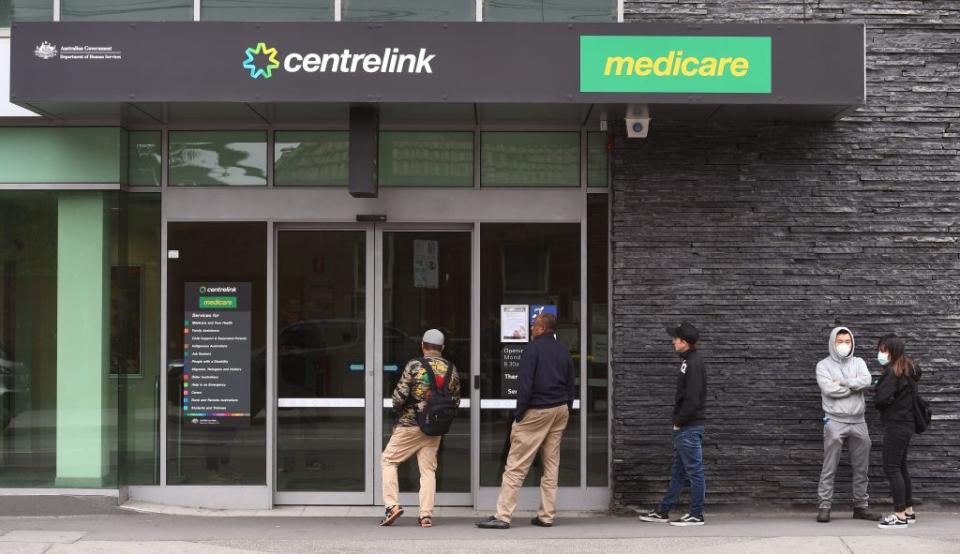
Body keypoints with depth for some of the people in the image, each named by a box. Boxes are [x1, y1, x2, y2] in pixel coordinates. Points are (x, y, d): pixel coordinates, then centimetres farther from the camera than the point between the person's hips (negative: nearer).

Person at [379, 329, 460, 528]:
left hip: (410, 424, -4)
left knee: (388, 459, 9)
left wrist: (397, 408, 9)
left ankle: (391, 505, -2)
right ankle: (426, 515, 4)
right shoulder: (451, 369, 4)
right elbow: (456, 401, 10)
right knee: (428, 469, 10)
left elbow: (400, 395, -11)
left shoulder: (414, 365, -10)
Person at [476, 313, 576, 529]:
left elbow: (525, 384, -16)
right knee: (551, 465, 11)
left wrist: (519, 414, -11)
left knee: (515, 465, -5)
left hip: (537, 411, -7)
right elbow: (571, 385, 13)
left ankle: (503, 516, -7)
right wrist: (566, 411, 17)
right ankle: (547, 516, 12)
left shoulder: (533, 348, -9)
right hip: (560, 410, 7)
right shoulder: (564, 352, 11)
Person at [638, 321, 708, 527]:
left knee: (694, 470, -2)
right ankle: (662, 512, 21)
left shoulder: (694, 364, -16)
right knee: (678, 471, 14)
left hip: (690, 427, -10)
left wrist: (679, 421, -13)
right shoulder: (688, 361, 14)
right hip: (684, 427, 10)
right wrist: (678, 421, 13)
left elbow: (692, 399, -22)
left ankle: (696, 514, 5)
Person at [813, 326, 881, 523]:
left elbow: (866, 381, -8)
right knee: (829, 468, -3)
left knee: (861, 468, 8)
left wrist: (842, 382, -12)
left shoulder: (859, 363, 12)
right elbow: (829, 389, -15)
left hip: (858, 422, 4)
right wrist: (854, 386, -7)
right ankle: (824, 506, -1)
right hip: (835, 422, -4)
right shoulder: (824, 365, 1)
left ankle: (861, 505, 17)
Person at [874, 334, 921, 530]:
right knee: (901, 468, 15)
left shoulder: (893, 372, -16)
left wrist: (881, 405, -1)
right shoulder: (908, 369, 13)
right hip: (905, 423, 10)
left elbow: (881, 398, -21)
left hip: (896, 425, -10)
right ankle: (908, 511, 20)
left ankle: (900, 515, -7)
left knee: (891, 469, -7)